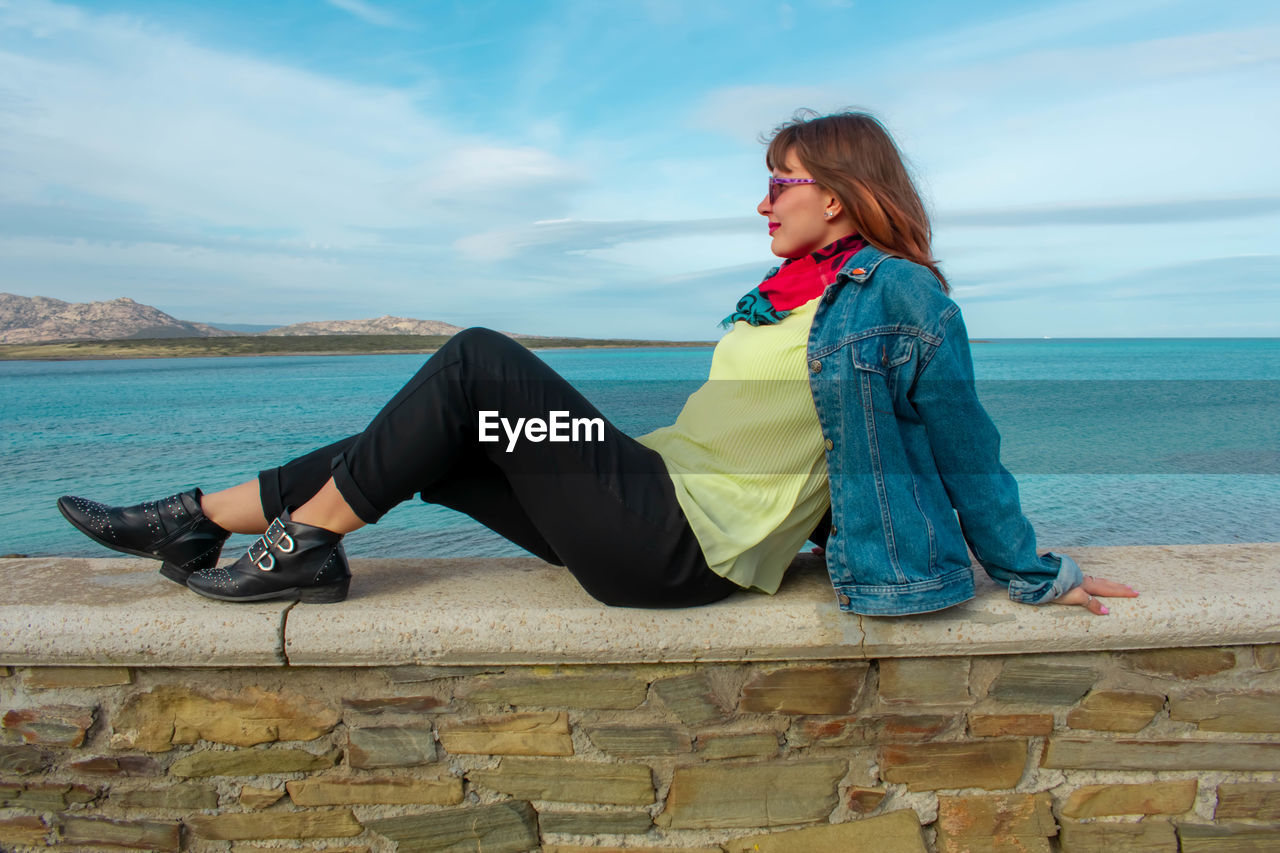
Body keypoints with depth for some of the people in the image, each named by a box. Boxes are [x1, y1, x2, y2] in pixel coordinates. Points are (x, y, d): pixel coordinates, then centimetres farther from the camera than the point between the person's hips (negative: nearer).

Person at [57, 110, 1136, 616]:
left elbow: (967, 450, -2)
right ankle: (196, 519, 11)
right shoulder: (784, 296, 19)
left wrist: (1035, 575, 4)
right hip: (658, 502, 8)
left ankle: (305, 546, -5)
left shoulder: (899, 294, -6)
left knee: (478, 363, -15)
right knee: (436, 441, 3)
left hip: (684, 546, -8)